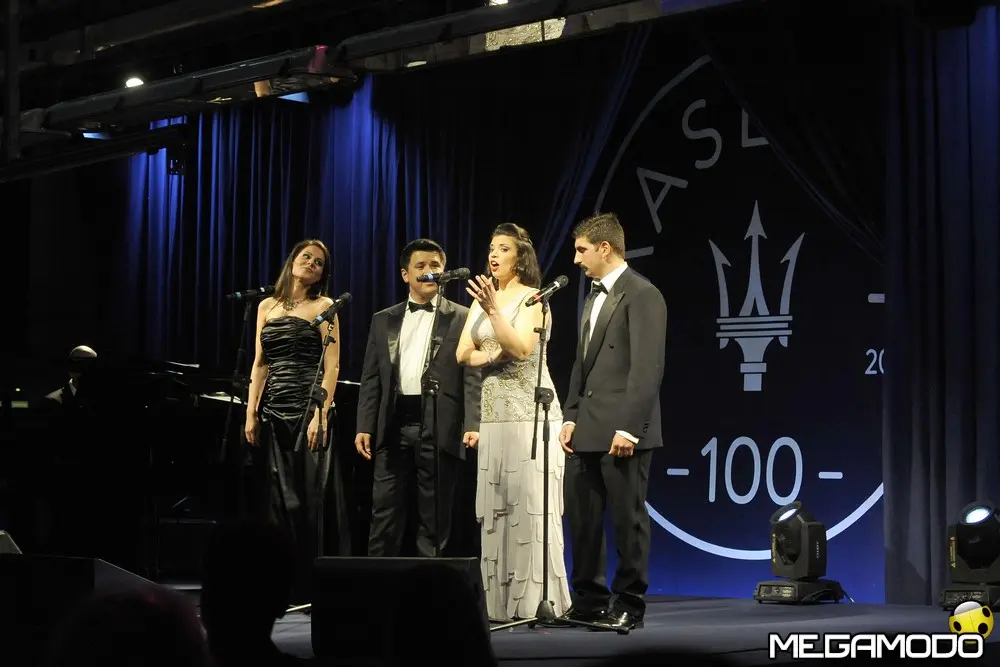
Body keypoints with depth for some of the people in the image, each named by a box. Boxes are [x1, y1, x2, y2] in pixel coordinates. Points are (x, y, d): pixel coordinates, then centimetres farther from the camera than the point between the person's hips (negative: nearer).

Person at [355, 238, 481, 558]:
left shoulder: (462, 319, 5)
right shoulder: (383, 320, 15)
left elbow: (473, 376, -2)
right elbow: (371, 379, 13)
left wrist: (473, 425, -14)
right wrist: (364, 427, 3)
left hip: (439, 428, -3)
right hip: (394, 426, 3)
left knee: (434, 518, 2)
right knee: (385, 514, 3)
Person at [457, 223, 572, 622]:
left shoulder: (532, 298, -3)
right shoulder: (482, 299, 15)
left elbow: (521, 348, -18)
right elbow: (463, 354, 7)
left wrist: (494, 310, -25)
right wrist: (498, 355, -8)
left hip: (529, 412, -6)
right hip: (493, 413, 6)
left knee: (529, 505, -8)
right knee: (496, 507, 4)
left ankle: (537, 601, -5)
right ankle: (503, 602, 8)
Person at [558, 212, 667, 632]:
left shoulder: (642, 295, -9)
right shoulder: (594, 297, 19)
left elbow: (647, 368, -16)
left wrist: (629, 427, -20)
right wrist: (572, 417, 11)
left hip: (621, 431, -8)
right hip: (586, 431, 9)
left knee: (627, 518, 0)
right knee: (581, 516, 9)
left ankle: (629, 606, 8)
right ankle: (589, 600, 18)